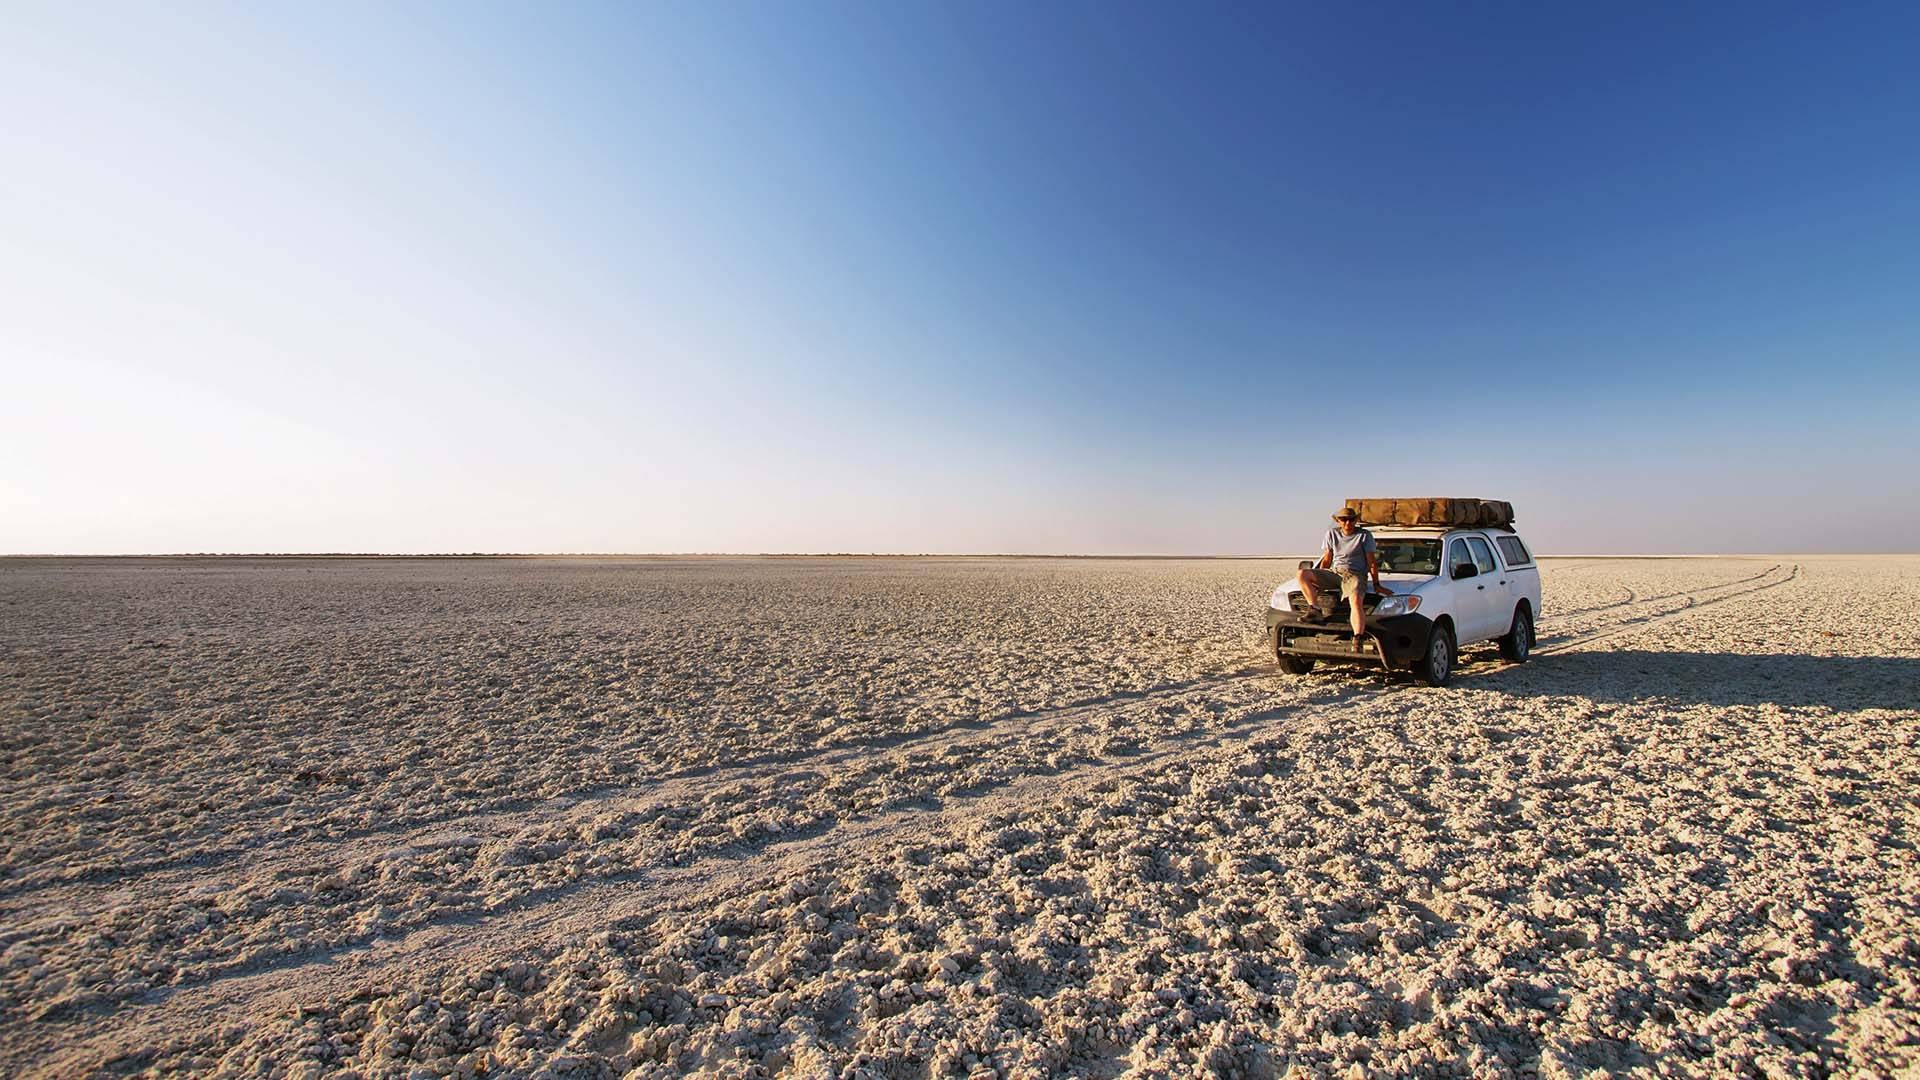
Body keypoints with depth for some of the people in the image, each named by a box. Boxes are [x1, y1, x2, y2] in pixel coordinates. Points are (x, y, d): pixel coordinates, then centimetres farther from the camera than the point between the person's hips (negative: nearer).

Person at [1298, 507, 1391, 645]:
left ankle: (1357, 640, -42)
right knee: (1302, 573, -23)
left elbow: (1372, 562, 4)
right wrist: (1319, 580, 14)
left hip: (1355, 574, -4)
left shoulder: (1364, 535, 5)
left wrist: (1376, 585, 0)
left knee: (1356, 601, -35)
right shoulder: (1332, 534, 16)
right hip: (1334, 572, 4)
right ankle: (1315, 610, -27)